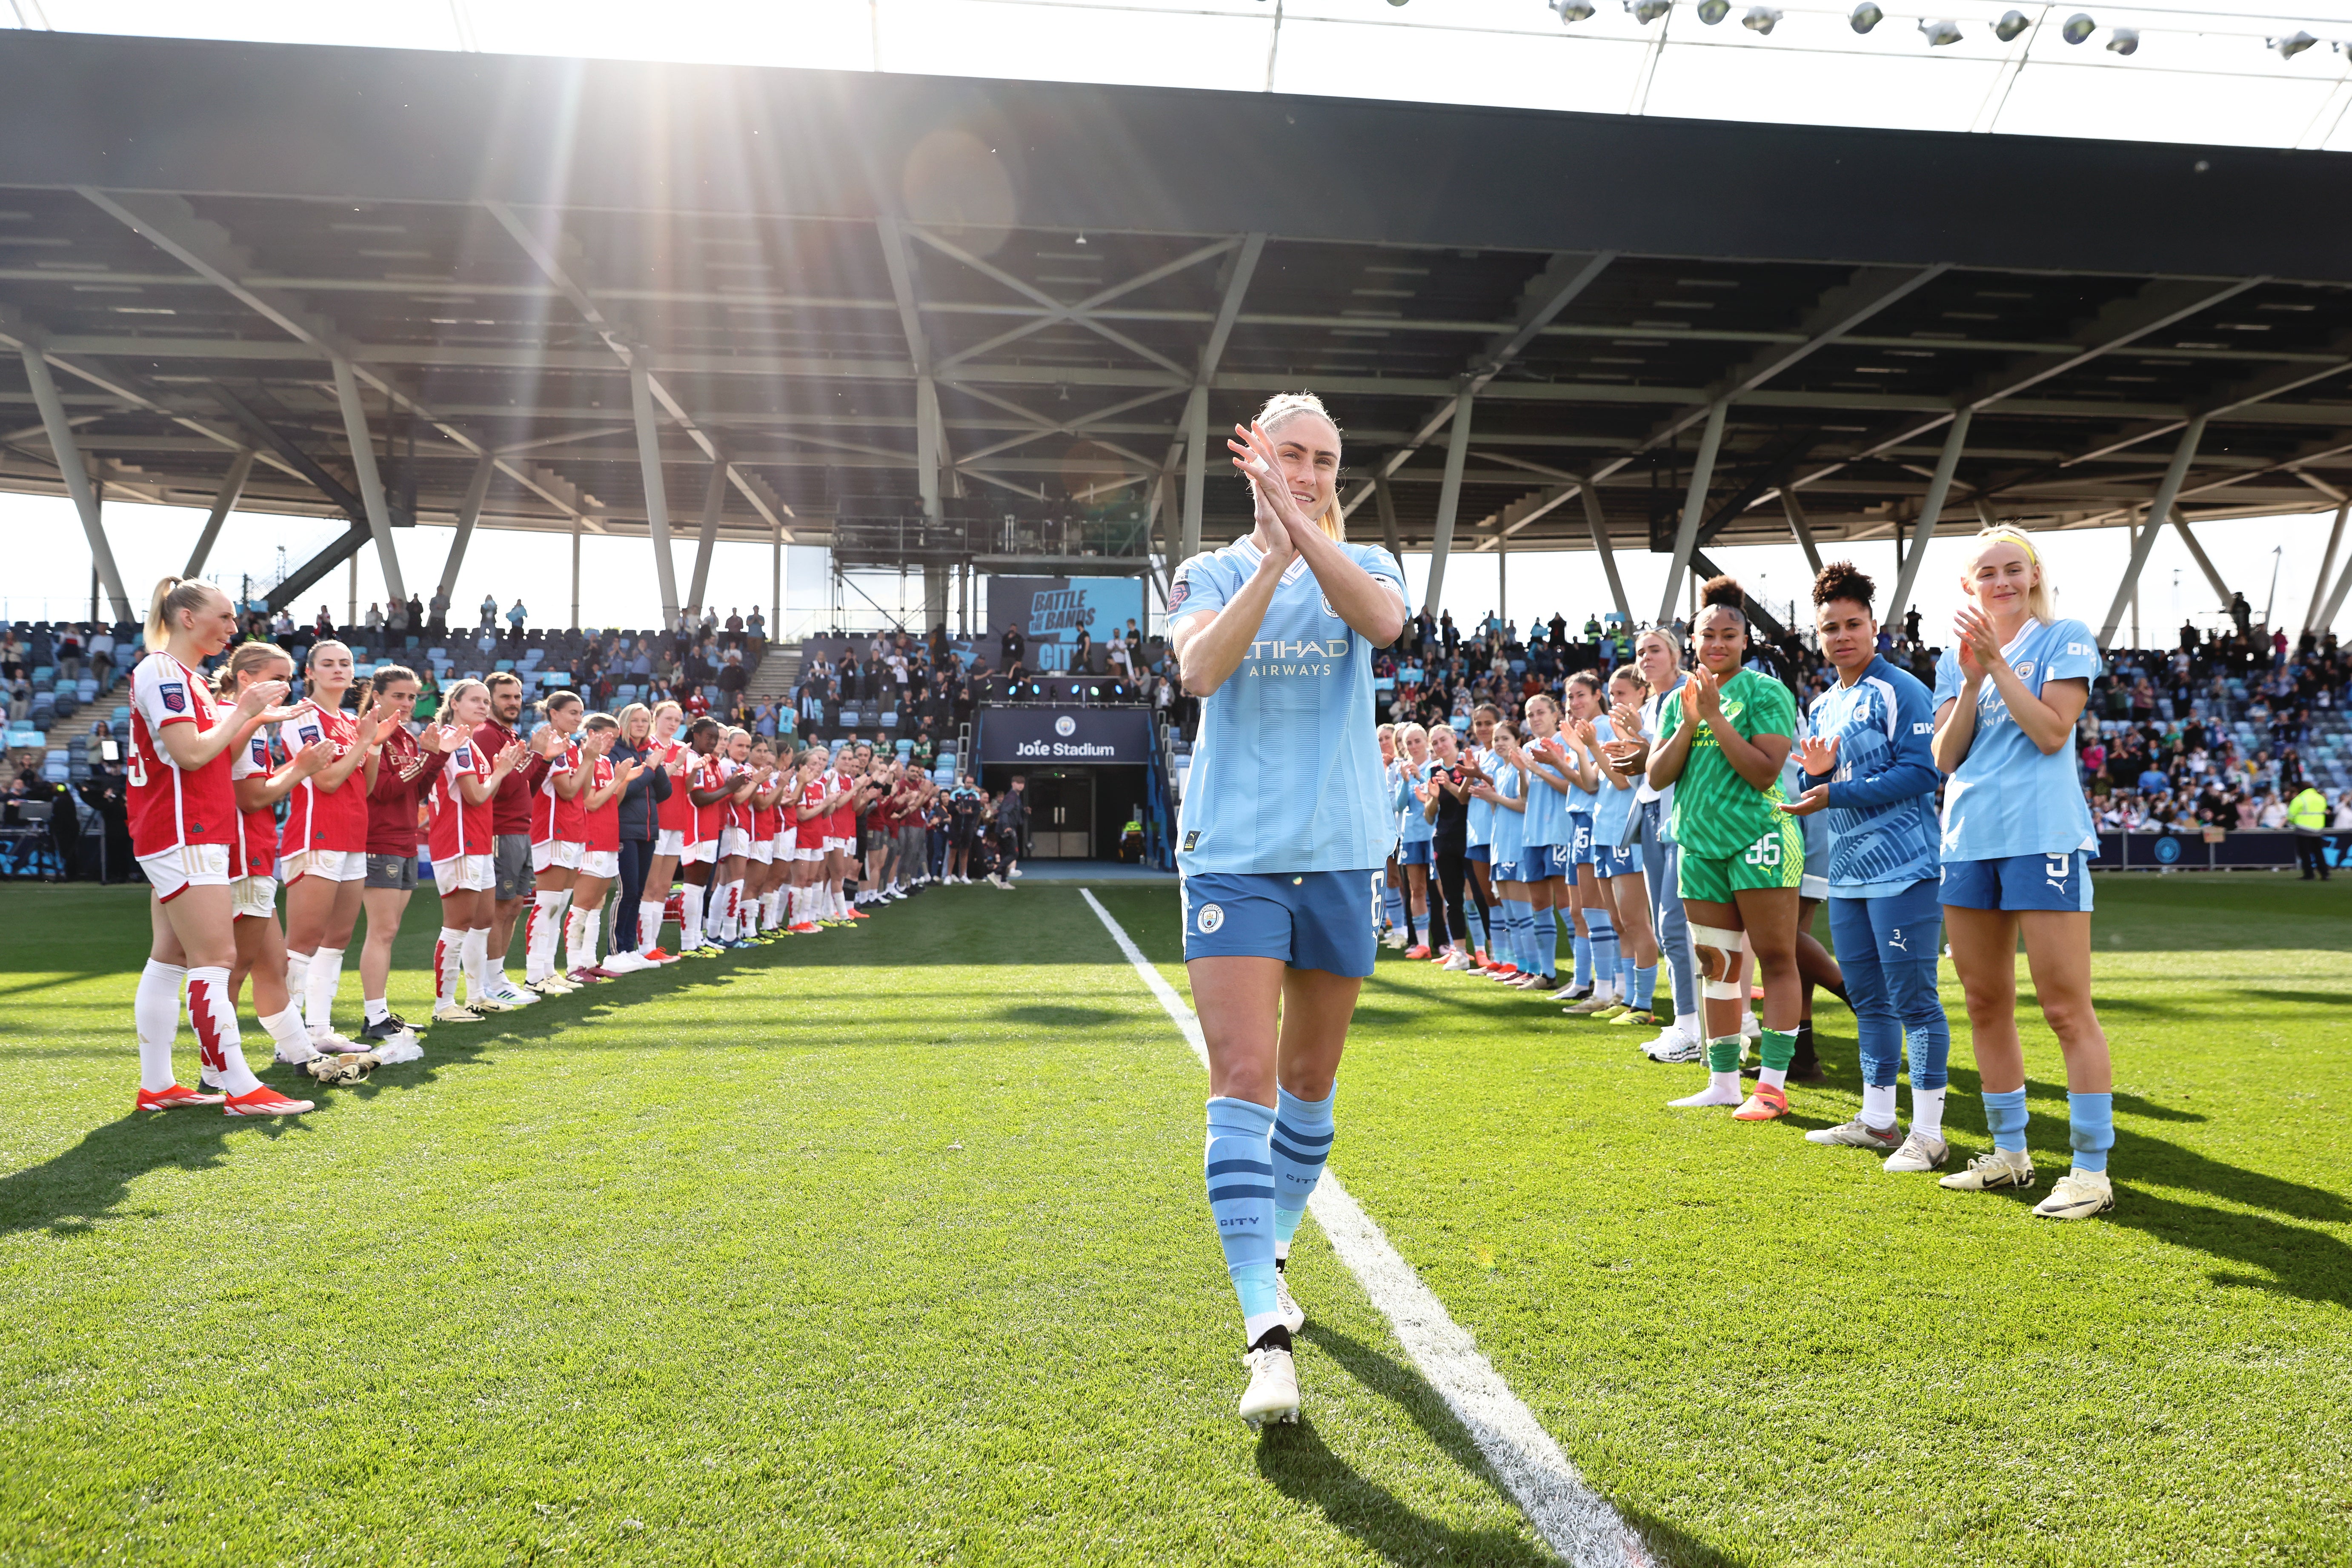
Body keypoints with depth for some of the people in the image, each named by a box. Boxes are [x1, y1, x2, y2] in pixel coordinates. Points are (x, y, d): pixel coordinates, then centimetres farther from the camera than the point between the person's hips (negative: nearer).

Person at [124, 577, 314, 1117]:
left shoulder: (185, 677, 19)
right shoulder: (161, 670, -11)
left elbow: (215, 757, 18)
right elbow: (191, 754, -20)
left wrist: (256, 720, 7)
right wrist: (243, 710, -11)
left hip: (195, 837, 10)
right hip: (183, 836, -10)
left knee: (170, 959, 11)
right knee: (216, 959, -11)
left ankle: (156, 1086, 16)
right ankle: (240, 1089, -11)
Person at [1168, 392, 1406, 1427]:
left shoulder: (1363, 565, 8)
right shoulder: (1210, 573, 6)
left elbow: (1383, 621, -18)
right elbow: (1199, 670, -16)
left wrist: (1302, 526, -24)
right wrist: (1272, 561, -22)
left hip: (1338, 854, 2)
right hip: (1232, 852, -2)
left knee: (1310, 1079, 13)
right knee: (1244, 1078, -14)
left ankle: (1270, 1252, 35)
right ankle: (1267, 1329, -14)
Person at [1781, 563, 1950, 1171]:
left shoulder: (1901, 691, -9)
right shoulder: (1822, 706, 16)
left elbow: (1920, 772, -18)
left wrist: (1836, 793, -19)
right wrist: (1815, 774, -1)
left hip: (1903, 869, -8)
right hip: (1847, 871, 8)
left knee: (1913, 1000, -5)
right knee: (1868, 999, 14)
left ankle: (1928, 1133, 3)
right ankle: (1877, 1120, 23)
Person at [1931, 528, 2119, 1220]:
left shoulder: (2066, 638, 1)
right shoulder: (1956, 658, 15)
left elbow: (2052, 732, -12)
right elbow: (1944, 759, 6)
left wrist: (1996, 663, -13)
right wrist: (1970, 680, -5)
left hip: (2043, 837, -6)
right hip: (1968, 840, 6)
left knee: (2067, 1010, -6)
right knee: (1987, 1006, 11)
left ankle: (2091, 1171, 1)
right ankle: (2009, 1153, 23)